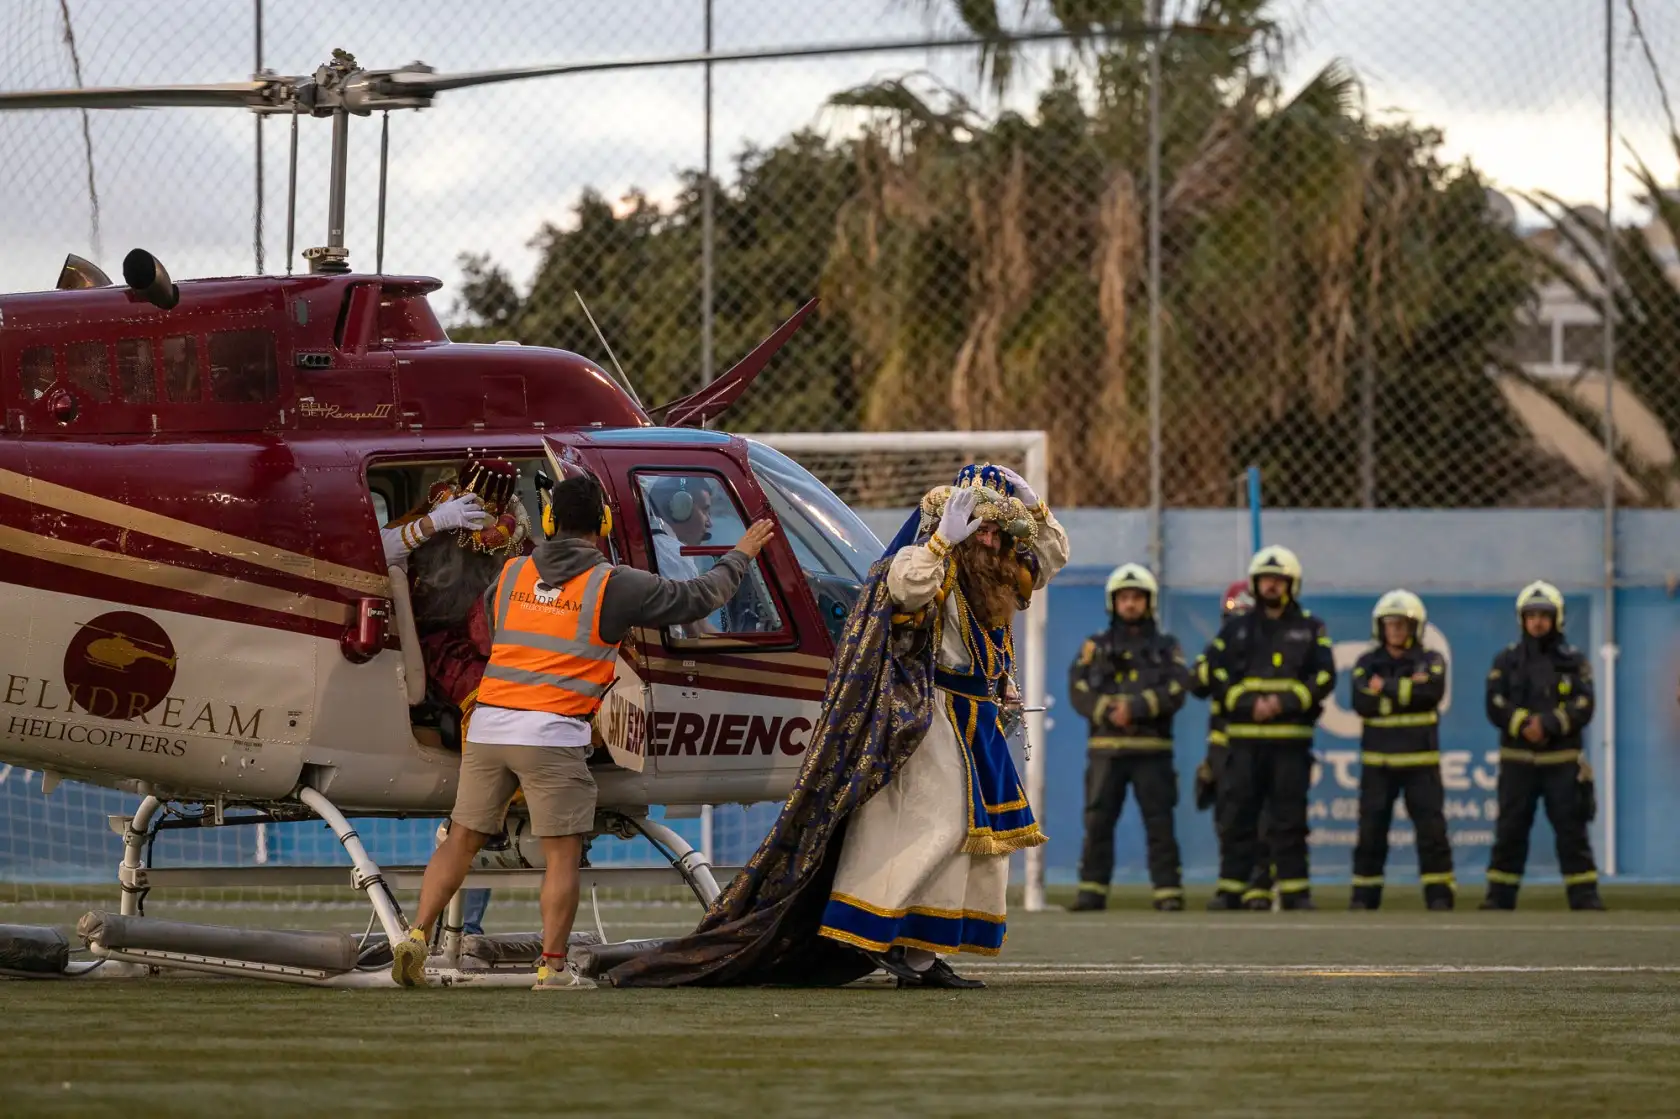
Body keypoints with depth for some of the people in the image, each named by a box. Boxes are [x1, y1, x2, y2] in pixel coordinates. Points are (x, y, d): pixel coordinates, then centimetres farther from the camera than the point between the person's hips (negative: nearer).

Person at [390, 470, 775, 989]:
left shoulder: (512, 575, 11)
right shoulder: (613, 585, -1)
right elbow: (696, 598, 7)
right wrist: (740, 555, 24)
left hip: (488, 727, 5)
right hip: (552, 733, -5)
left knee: (462, 840, 13)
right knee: (562, 854, 2)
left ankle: (416, 936, 3)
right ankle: (552, 969, -1)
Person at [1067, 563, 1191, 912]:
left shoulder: (1166, 647, 11)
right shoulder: (1096, 647, 14)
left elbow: (1175, 691, -4)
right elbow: (1079, 690, 1)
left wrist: (1136, 707, -17)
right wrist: (1108, 712, -16)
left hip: (1153, 749, -1)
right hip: (1105, 748, 1)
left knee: (1160, 823, -4)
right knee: (1098, 822, -2)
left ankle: (1168, 892, -3)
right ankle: (1091, 890, 2)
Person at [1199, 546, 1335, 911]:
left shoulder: (1310, 629, 9)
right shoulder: (1236, 629, 11)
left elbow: (1324, 677, 0)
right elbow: (1215, 674, 4)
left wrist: (1284, 702, -13)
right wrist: (1248, 704, -12)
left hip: (1291, 740, -1)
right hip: (1244, 739, 1)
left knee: (1290, 819, -1)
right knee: (1237, 816, -1)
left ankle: (1295, 891, 2)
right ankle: (1231, 890, 3)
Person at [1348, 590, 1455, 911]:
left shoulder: (1431, 661, 5)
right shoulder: (1367, 665, 7)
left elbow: (1431, 692, -16)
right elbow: (1362, 703, -10)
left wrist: (1386, 688, -12)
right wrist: (1408, 690, -14)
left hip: (1421, 761, -1)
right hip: (1378, 761, 1)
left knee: (1432, 830, -4)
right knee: (1371, 831, 1)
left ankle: (1440, 895, -1)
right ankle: (1364, 895, 7)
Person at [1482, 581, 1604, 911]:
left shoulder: (1573, 660, 6)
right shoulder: (1507, 660, 8)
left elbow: (1583, 707, -4)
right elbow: (1495, 706, -3)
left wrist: (1548, 724, -18)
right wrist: (1524, 724, -18)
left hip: (1562, 760, -1)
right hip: (1517, 759, 1)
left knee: (1572, 829, -4)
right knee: (1510, 830, 2)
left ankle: (1584, 895, -2)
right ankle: (1500, 895, 6)